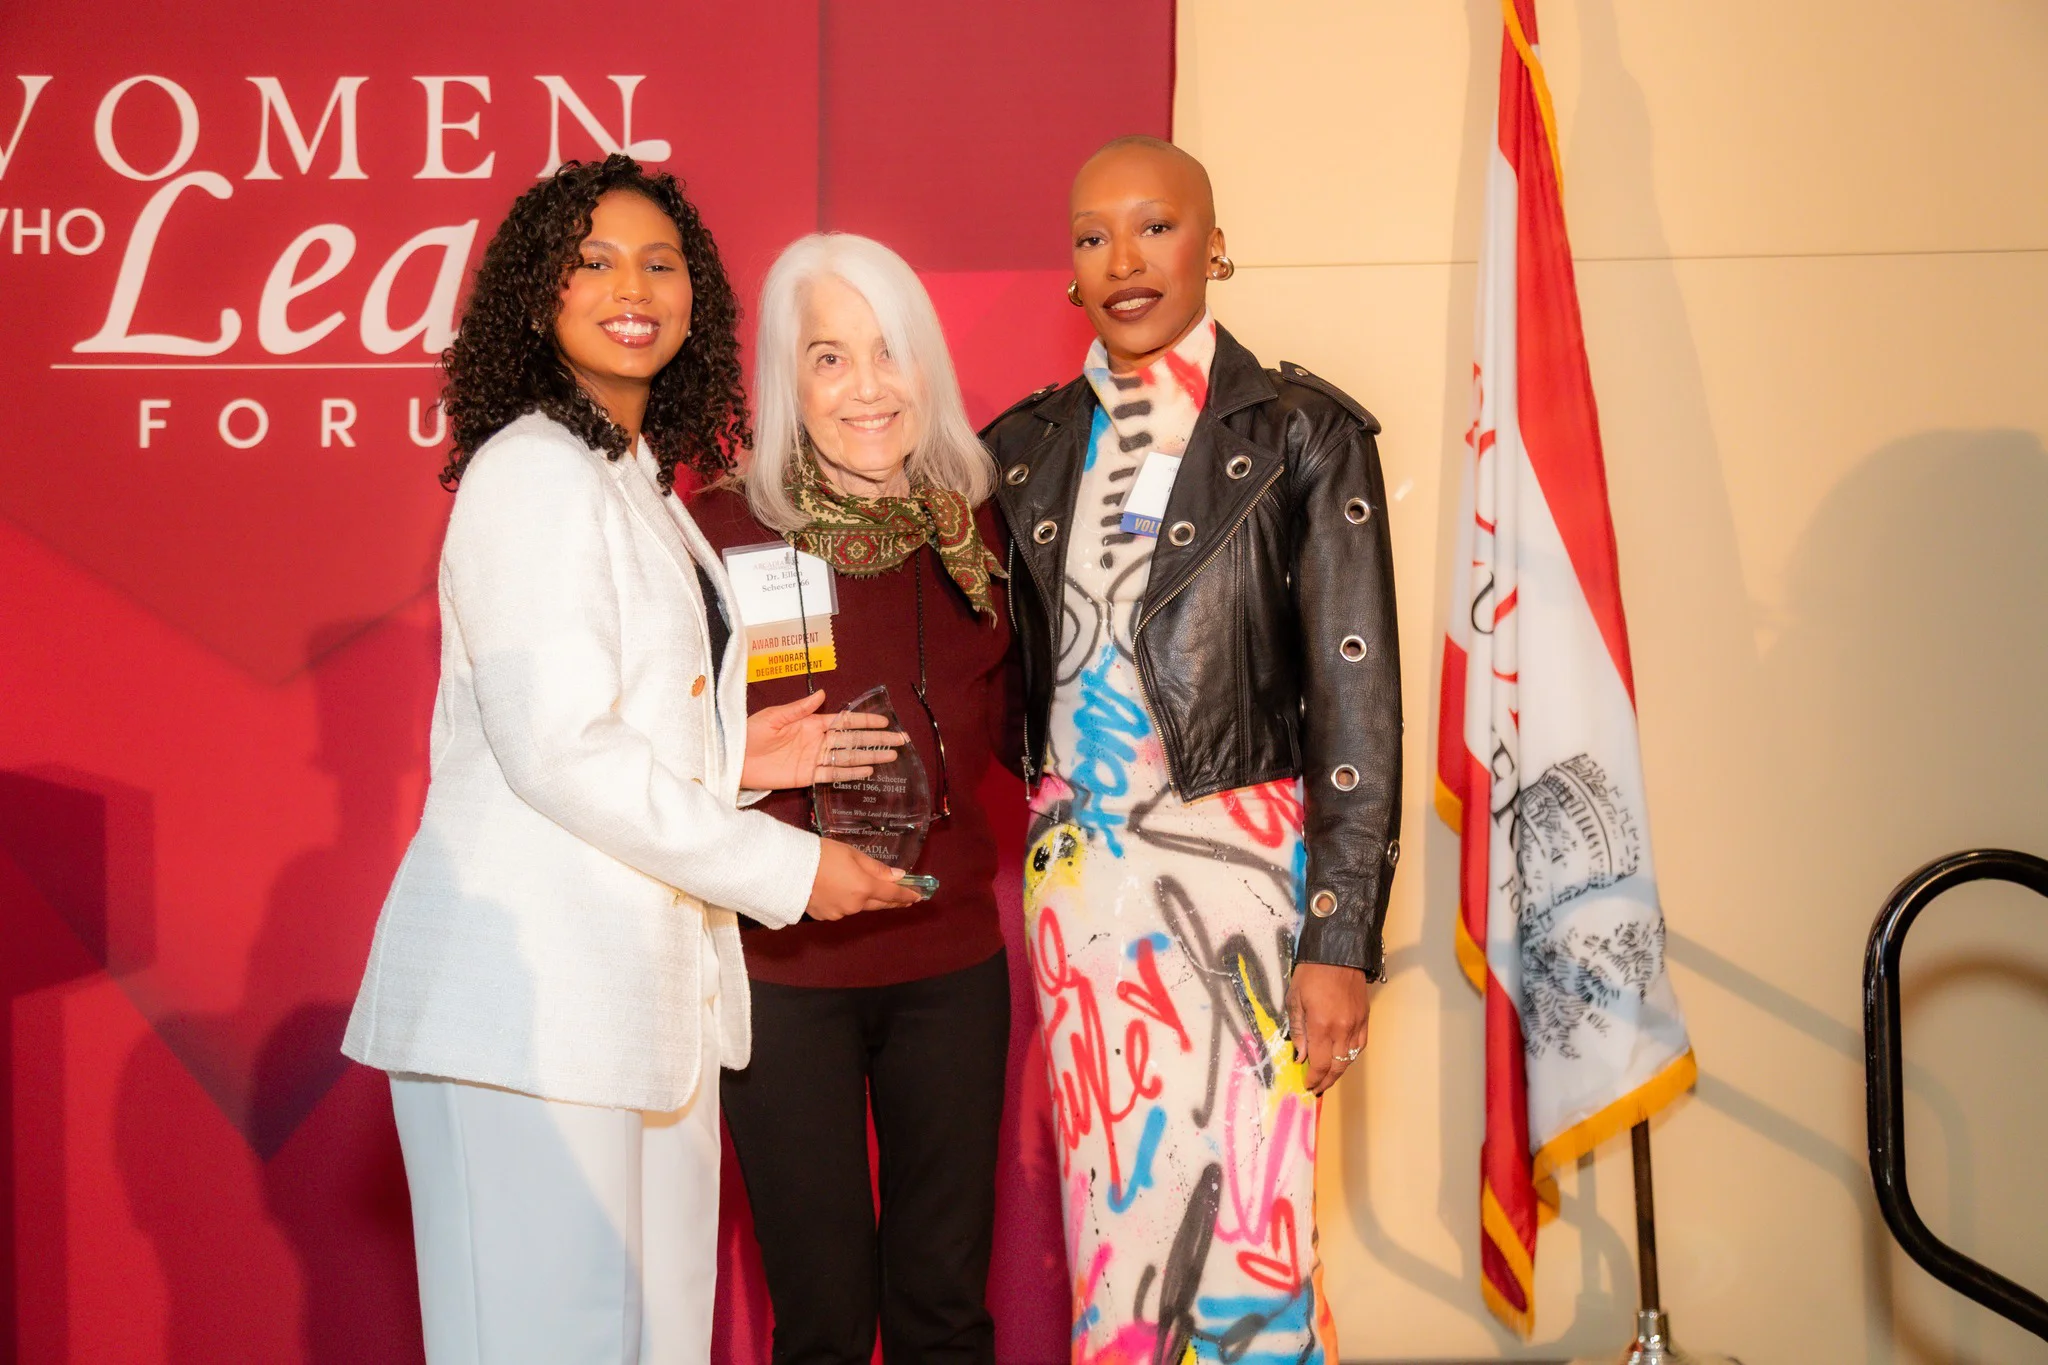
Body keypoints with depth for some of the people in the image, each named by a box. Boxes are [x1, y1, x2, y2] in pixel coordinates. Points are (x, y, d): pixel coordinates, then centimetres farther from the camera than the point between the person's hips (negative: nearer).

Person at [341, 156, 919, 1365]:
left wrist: (731, 753, 5)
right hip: (532, 984, -9)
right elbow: (555, 749, -17)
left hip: (641, 981, 9)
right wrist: (783, 869, -11)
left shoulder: (642, 483, 18)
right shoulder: (531, 471, -10)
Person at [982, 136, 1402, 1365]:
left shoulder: (1303, 434, -3)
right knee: (1111, 1221, 11)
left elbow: (1358, 698, -7)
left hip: (1239, 863, -4)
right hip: (1079, 868, 4)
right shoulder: (1029, 446, 10)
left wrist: (1341, 937, -11)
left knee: (1248, 1239, -1)